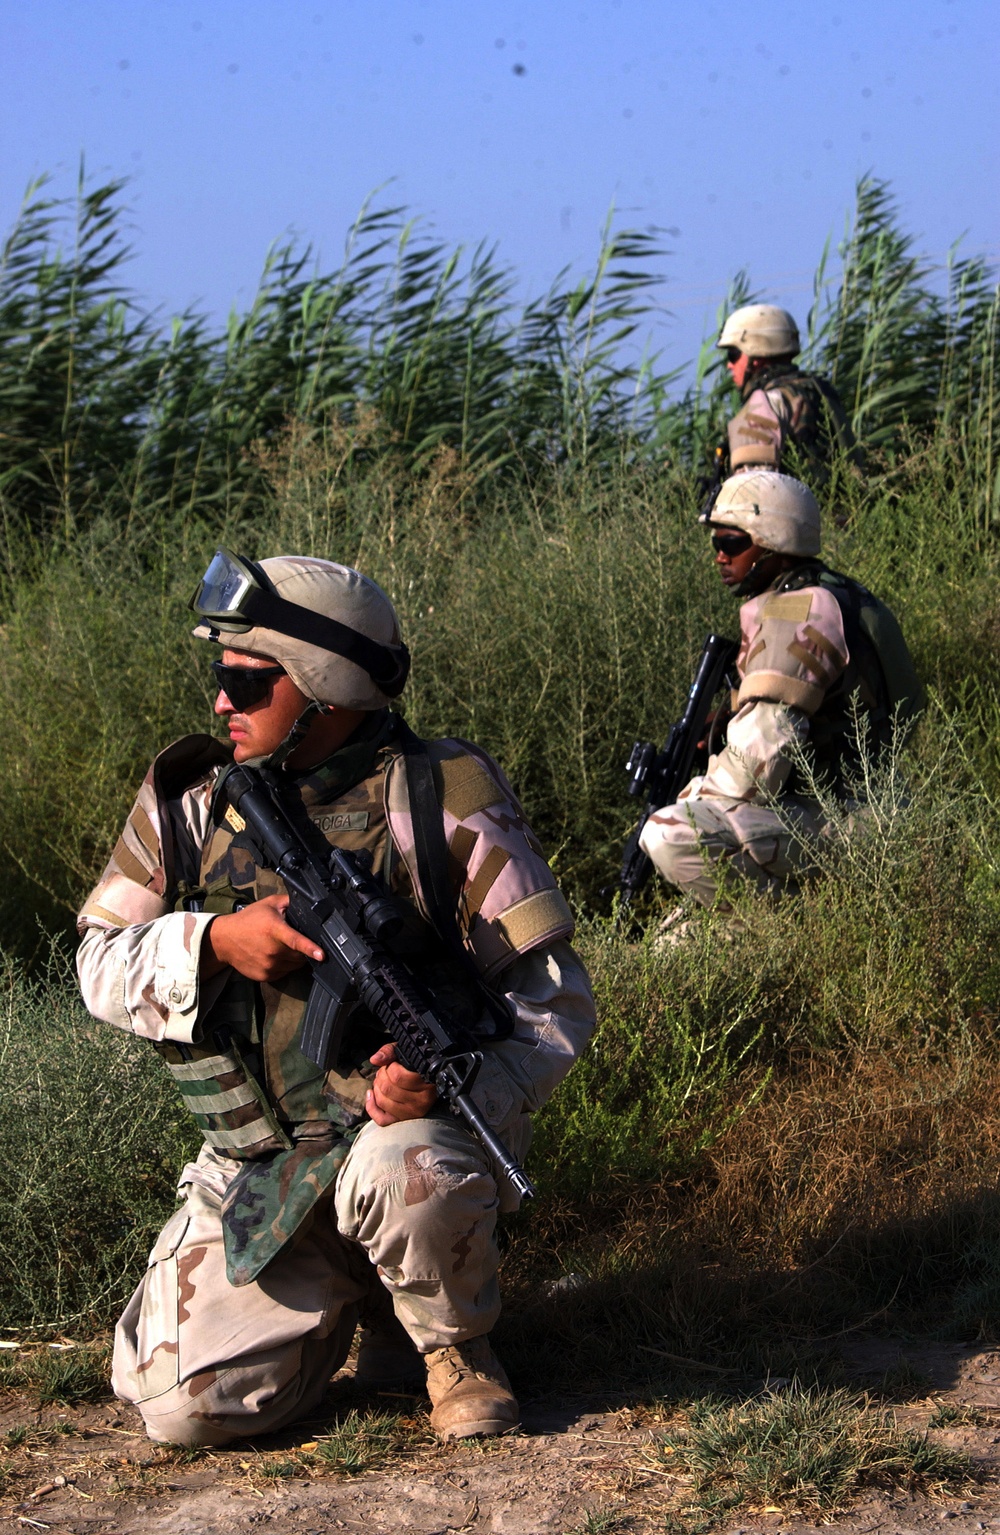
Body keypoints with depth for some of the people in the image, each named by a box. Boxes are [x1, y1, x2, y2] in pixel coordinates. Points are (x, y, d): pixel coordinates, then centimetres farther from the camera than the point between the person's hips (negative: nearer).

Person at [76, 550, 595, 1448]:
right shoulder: (188, 802, 5)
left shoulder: (442, 797, -7)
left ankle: (455, 1343, -6)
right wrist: (215, 939, -17)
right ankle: (340, 1300, 20)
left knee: (409, 1172, -40)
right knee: (191, 1408, -11)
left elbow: (553, 998, -8)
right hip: (255, 1173, 4)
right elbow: (104, 969, 4)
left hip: (405, 1126, -4)